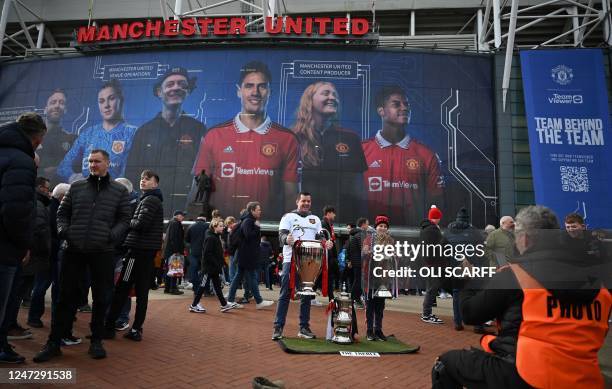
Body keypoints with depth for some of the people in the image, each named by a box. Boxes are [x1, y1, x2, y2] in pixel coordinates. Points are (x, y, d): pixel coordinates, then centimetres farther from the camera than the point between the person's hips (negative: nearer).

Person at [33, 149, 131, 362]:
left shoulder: (120, 190, 4)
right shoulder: (76, 186, 10)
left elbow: (124, 219, 3)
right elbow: (63, 212, 13)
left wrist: (113, 235, -14)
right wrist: (63, 230, -5)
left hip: (103, 252, -1)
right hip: (74, 250, 1)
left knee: (101, 298, 8)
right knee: (66, 296, 7)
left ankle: (96, 341, 22)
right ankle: (54, 342, 19)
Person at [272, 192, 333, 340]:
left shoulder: (315, 219, 18)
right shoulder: (288, 217, 5)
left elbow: (319, 237, 13)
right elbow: (281, 235, -7)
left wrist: (325, 243, -10)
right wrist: (286, 239, -31)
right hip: (290, 260, -3)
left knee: (306, 296, 8)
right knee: (285, 295, -1)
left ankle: (304, 328, 17)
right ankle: (278, 327, 5)